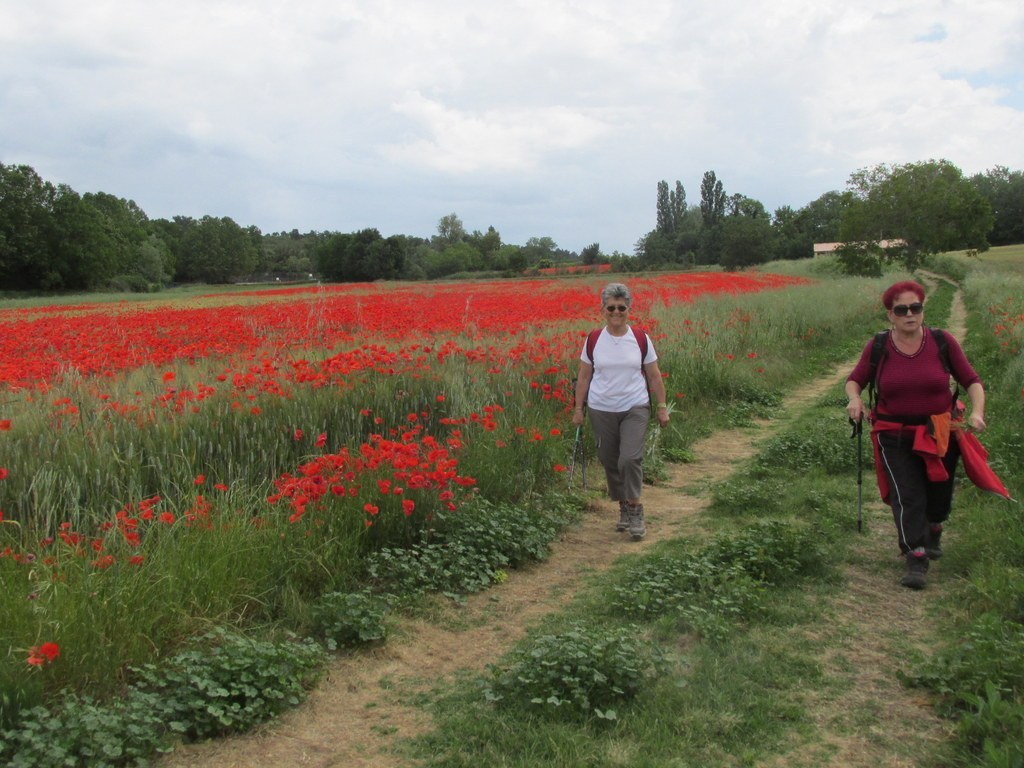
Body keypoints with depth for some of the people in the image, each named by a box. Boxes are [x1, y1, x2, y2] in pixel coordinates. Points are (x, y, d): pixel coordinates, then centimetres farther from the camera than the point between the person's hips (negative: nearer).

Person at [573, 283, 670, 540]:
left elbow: (654, 376, 4)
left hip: (635, 408, -2)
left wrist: (662, 407, 4)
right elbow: (584, 377, 7)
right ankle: (624, 508, 26)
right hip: (601, 410, 2)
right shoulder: (593, 340, -1)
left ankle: (636, 511, 0)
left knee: (630, 459, -16)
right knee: (609, 461, 8)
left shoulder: (641, 338, -3)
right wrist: (578, 408, 6)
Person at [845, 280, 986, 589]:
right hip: (895, 437, -1)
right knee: (907, 496, -13)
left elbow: (971, 380, -1)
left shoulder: (943, 342, -5)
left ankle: (933, 532, 49)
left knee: (939, 492, 17)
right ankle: (915, 558, -9)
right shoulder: (878, 347, -6)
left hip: (941, 434, 2)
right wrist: (854, 399, -16)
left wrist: (977, 411, -17)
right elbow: (854, 380, 6)